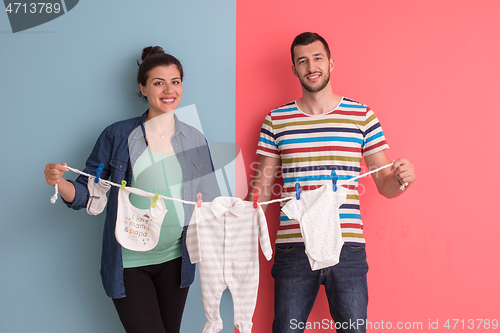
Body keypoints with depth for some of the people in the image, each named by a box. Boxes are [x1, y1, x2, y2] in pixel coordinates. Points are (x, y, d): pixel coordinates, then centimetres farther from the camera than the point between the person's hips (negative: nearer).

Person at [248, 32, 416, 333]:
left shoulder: (363, 116, 5)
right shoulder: (276, 120, 8)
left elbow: (384, 183, 7)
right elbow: (262, 187, 10)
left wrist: (402, 178, -15)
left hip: (347, 248, 0)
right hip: (293, 249, 1)